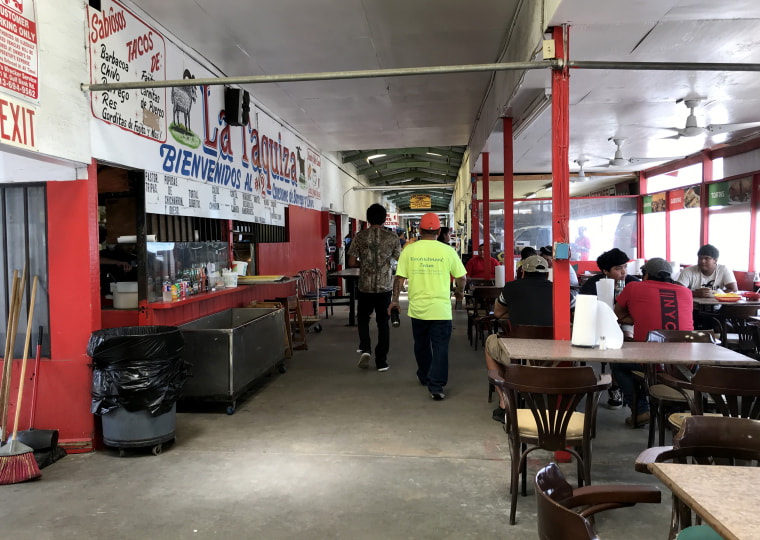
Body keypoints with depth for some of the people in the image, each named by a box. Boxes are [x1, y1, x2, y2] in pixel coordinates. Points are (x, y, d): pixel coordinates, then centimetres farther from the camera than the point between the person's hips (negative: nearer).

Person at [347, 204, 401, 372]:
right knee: (383, 322, 9)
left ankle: (365, 349, -3)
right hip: (385, 286, 0)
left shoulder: (360, 237, -4)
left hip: (365, 286, 0)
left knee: (363, 318, 19)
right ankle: (381, 361, 12)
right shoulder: (392, 237, -3)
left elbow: (351, 263, -3)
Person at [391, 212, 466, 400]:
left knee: (421, 345, 21)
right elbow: (462, 277, 1)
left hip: (417, 307, 3)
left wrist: (395, 299, 12)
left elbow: (399, 277, -1)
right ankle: (436, 387, -3)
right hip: (441, 309, -2)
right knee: (440, 347, 2)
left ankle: (424, 377, 37)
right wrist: (459, 292, 21)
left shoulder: (409, 250, -3)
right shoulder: (447, 251, -6)